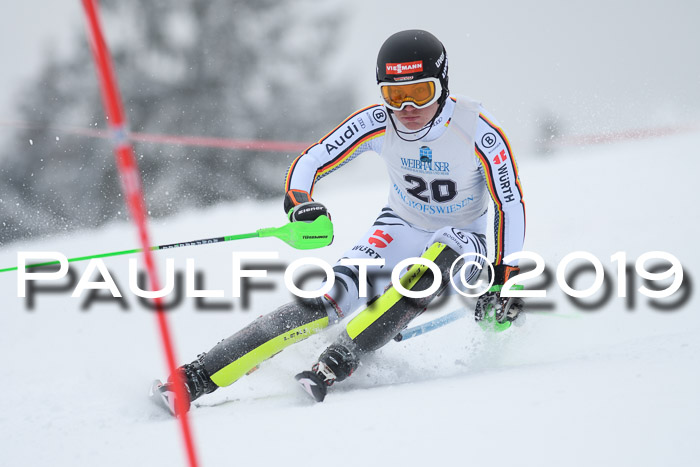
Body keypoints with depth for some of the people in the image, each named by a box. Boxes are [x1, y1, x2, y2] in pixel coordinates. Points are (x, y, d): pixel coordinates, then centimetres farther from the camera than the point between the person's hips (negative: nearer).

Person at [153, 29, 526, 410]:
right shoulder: (376, 123, -17)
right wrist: (299, 205, -33)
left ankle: (337, 363, -40)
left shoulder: (478, 132, -24)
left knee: (449, 246, -38)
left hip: (461, 247, -1)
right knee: (337, 293, -24)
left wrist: (504, 279, -22)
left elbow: (511, 205, -15)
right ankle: (195, 378, -29)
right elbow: (309, 163, -12)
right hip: (399, 231, 1)